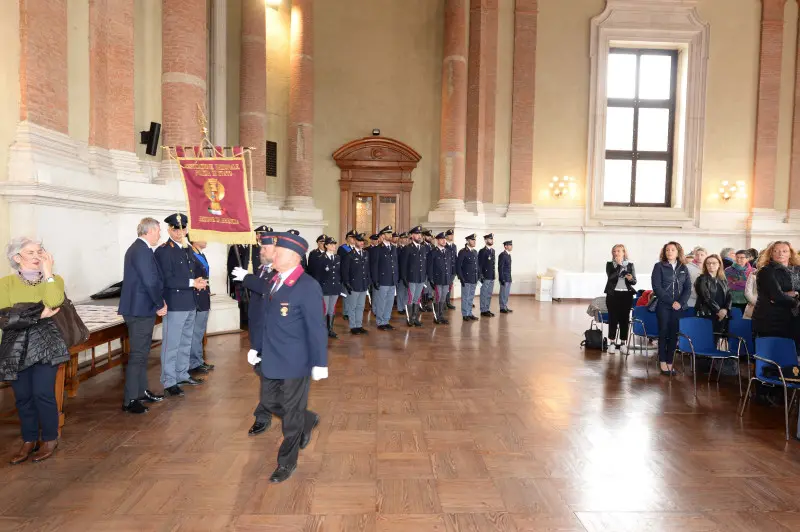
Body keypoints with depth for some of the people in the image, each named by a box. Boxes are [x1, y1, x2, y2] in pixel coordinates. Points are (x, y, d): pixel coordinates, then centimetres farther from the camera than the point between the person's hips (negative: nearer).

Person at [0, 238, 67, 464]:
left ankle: (50, 439, 13)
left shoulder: (54, 279, 1)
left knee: (42, 393, -6)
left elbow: (54, 302, -22)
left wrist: (47, 271, -15)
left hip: (46, 344, -2)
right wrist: (39, 313, -17)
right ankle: (29, 440, 25)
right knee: (23, 396, 7)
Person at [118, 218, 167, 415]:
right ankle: (130, 400, 3)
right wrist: (160, 304, -10)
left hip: (140, 308, 11)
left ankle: (141, 391, 29)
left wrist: (158, 302, 9)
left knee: (142, 353, 18)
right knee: (138, 354, -5)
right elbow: (151, 282, -23)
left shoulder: (138, 248, 14)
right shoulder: (142, 250, -18)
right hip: (141, 310, -11)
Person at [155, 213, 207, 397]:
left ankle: (182, 374, 30)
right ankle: (169, 382, 7)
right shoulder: (163, 251, -9)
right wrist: (192, 283, -19)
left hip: (190, 304, 8)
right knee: (171, 345, -2)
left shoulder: (187, 250, 15)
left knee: (186, 343, 17)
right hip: (174, 305, -8)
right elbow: (167, 280, -18)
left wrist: (199, 282, 5)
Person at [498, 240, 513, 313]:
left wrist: (509, 278, 16)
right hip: (504, 278, -9)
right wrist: (502, 279, -20)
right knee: (503, 293, -3)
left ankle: (505, 307, 20)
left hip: (508, 278, 9)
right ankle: (502, 308, 4)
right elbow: (500, 267, -18)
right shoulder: (502, 255, -14)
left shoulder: (508, 255, 13)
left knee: (507, 294, 13)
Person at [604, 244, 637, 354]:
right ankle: (612, 343, 8)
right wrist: (619, 265, -16)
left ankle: (623, 343, 12)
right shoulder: (610, 264, 3)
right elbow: (611, 277, -14)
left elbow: (634, 281, 2)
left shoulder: (630, 265, 6)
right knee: (613, 318, 0)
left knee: (624, 319, 4)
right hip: (613, 294, -1)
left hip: (626, 295, 1)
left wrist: (630, 279, -20)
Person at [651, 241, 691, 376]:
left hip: (679, 307, 3)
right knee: (663, 333, -1)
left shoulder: (683, 268, 11)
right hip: (663, 306, -3)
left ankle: (670, 363, 7)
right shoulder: (659, 266, 1)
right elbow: (657, 287, -6)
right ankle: (663, 363, 4)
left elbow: (688, 288, 8)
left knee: (674, 334, 2)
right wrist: (671, 302, -13)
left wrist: (681, 302, -8)